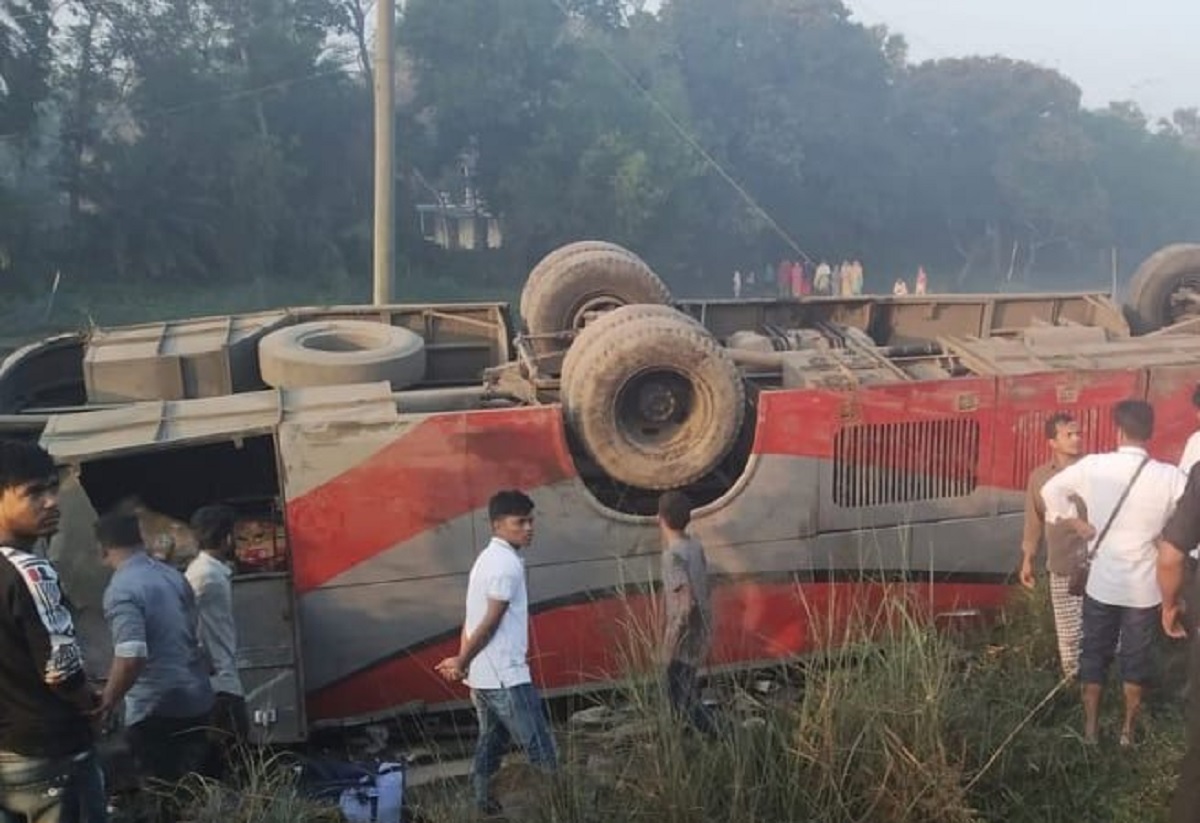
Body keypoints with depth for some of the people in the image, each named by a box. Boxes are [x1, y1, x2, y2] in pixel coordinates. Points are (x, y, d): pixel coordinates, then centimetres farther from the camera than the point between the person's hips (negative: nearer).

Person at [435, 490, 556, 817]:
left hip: (481, 675, 10)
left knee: (491, 743, 17)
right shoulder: (508, 563, -17)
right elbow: (490, 622, -18)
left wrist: (462, 661, 11)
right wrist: (461, 663, -8)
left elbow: (473, 618, 13)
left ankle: (484, 805, 22)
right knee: (541, 752, -2)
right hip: (506, 676, -10)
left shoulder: (488, 558, 14)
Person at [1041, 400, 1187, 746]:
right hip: (1144, 586, 0)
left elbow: (1051, 490, 1)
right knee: (1136, 657, 16)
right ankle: (1128, 729, 28)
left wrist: (1076, 523, 9)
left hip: (1102, 582, 1)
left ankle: (1090, 727, 24)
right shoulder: (1169, 477, -15)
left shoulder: (1093, 466, -10)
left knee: (1094, 653, 16)